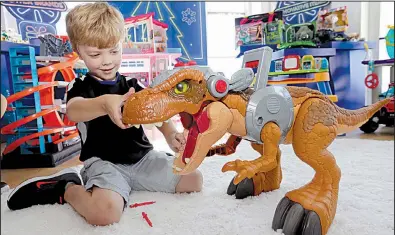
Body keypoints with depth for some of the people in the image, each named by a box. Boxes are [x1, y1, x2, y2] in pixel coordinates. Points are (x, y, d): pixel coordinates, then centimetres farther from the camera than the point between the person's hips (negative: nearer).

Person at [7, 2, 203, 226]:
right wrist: (104, 104, -52)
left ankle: (134, 182, 15)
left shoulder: (132, 86, 8)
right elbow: (73, 111, -28)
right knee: (104, 212, -34)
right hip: (104, 162, -5)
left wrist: (171, 135, -21)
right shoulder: (81, 87, -5)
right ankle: (66, 188, 2)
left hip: (143, 157, 6)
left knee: (194, 180, 1)